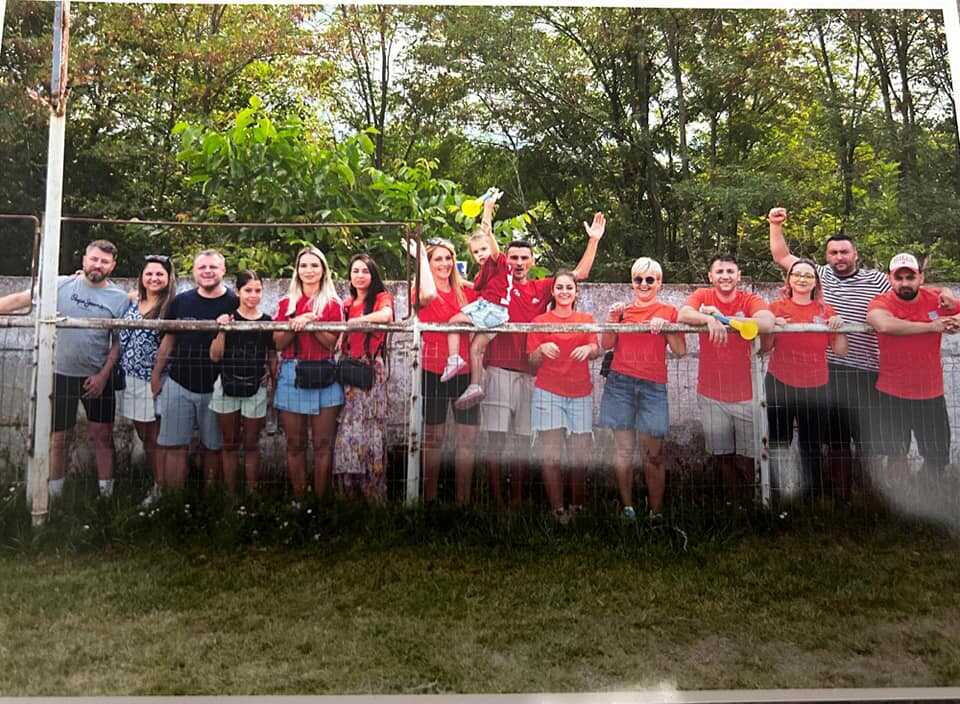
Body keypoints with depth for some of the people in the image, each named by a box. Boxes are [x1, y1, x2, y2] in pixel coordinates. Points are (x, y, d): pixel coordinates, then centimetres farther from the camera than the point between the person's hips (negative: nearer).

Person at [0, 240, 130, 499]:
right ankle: (54, 496, 26)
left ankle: (106, 494, 15)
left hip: (98, 378, 0)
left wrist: (104, 374, -8)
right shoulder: (61, 285, -2)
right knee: (58, 438, 11)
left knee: (102, 436, 4)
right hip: (61, 374, 1)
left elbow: (119, 342, -1)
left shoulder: (119, 299, -2)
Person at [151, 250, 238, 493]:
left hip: (216, 388, -2)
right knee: (175, 447, 2)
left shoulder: (235, 303, -4)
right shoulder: (181, 301, 5)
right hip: (178, 384, 2)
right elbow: (168, 340, 12)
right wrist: (156, 374, 11)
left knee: (212, 447, 10)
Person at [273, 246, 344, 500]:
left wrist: (312, 321, -15)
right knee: (295, 444, 5)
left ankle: (320, 500, 7)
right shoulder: (286, 303, 12)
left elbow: (331, 342, -4)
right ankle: (298, 500, 13)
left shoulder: (332, 303, 5)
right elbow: (279, 343, 6)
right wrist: (295, 324, -10)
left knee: (323, 444, -1)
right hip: (291, 375, 2)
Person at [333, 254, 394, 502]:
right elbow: (342, 337, 20)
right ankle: (349, 489, 9)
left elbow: (386, 315, -21)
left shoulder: (382, 297, 1)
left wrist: (355, 320, -13)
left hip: (371, 369, -5)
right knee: (348, 429, 1)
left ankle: (372, 491, 2)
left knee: (365, 429, -7)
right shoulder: (347, 303, 18)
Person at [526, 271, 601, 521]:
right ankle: (558, 511, 1)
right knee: (552, 456, -6)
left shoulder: (586, 319, 14)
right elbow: (532, 361, 6)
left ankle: (577, 507, 16)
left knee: (580, 456, 1)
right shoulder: (540, 321, 8)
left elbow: (597, 351, 1)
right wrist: (542, 349, -15)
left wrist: (589, 348, -21)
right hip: (548, 393, -1)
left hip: (580, 393, 2)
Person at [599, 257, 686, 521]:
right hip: (620, 382, 1)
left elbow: (680, 351, 4)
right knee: (623, 449, 1)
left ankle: (656, 513, 4)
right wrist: (612, 318, -6)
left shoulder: (668, 312, 10)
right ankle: (627, 508, 8)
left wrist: (664, 327, -10)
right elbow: (606, 345, 7)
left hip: (653, 385, -1)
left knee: (653, 454, -3)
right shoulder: (622, 309, 14)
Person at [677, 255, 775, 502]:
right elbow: (682, 315, -19)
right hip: (711, 395, 1)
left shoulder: (750, 300, -4)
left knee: (747, 459, 6)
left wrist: (722, 318, -26)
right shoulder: (702, 296, 0)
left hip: (746, 394, -1)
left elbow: (767, 323, -25)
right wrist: (708, 318, -36)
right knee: (723, 457, 12)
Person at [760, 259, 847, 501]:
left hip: (815, 387, 2)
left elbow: (840, 351, 5)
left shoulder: (826, 311, 6)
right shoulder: (776, 308, 1)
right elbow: (765, 347, 1)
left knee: (812, 445, 9)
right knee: (779, 442, 3)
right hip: (780, 384, -1)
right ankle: (779, 490, 15)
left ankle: (812, 496, 22)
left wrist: (839, 328, -11)